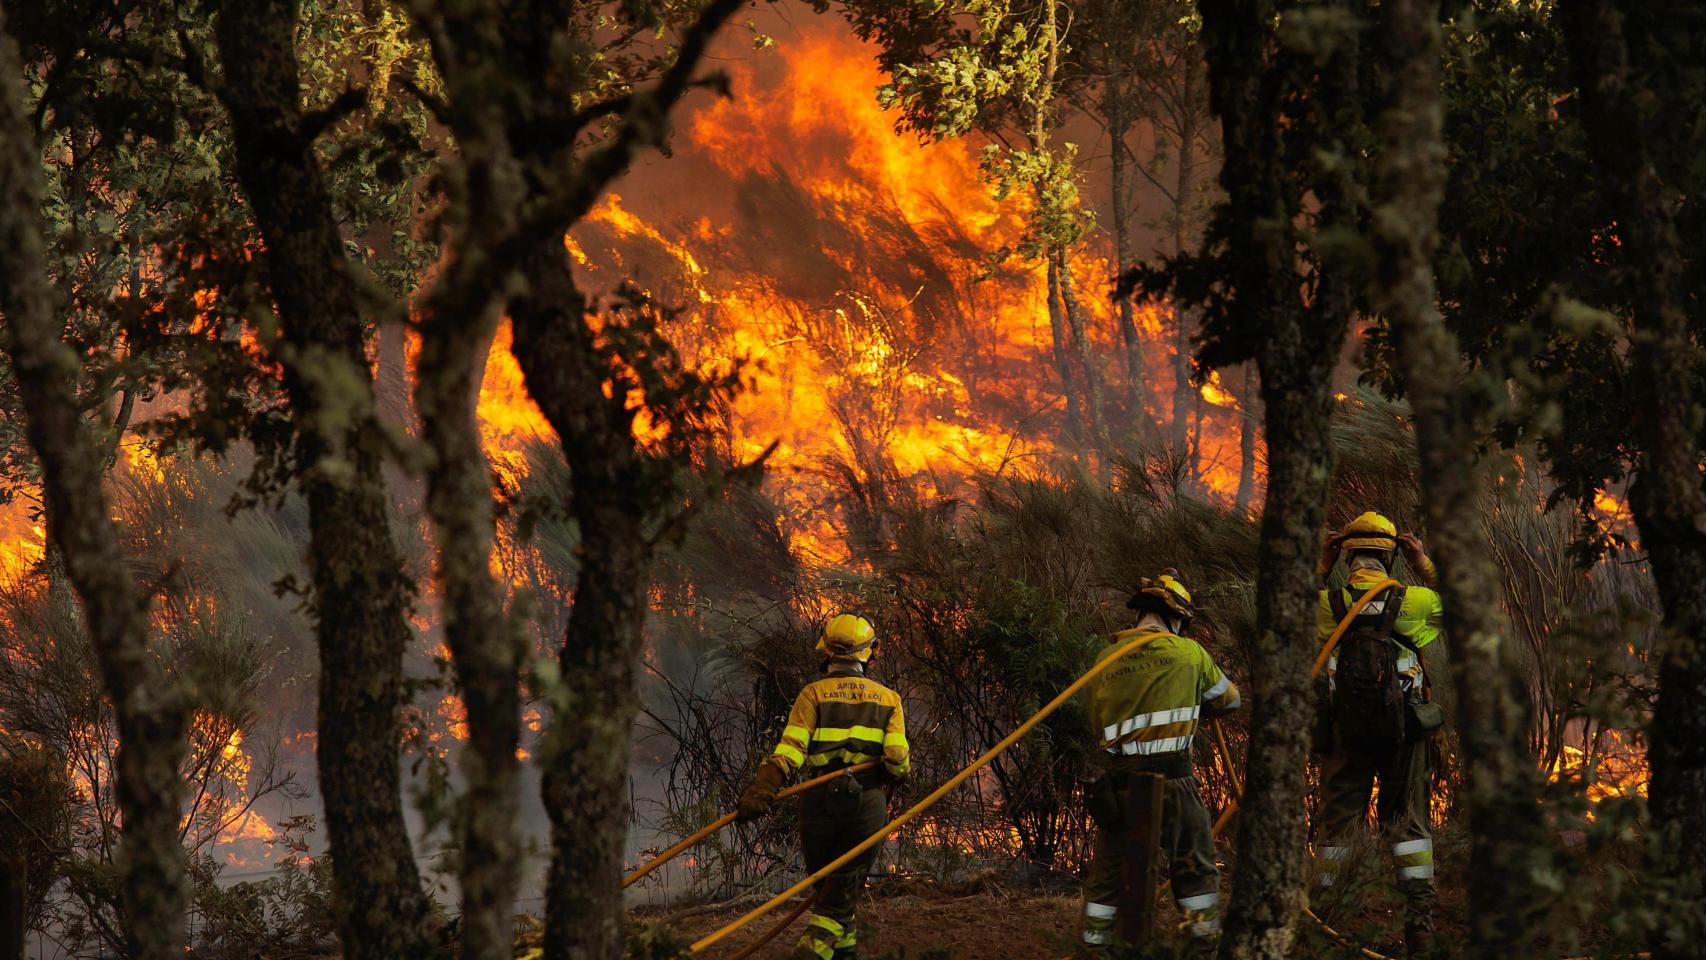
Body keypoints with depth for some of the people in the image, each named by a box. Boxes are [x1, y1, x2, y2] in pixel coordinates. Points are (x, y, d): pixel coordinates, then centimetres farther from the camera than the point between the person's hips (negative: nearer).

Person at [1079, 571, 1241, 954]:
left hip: (1119, 779, 2)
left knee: (1109, 869, 11)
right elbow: (1230, 699, 15)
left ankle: (1094, 941, 11)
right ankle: (1206, 937, 13)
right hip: (1173, 779, -2)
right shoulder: (1189, 653, 0)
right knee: (1195, 866, 12)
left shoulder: (1106, 659, 6)